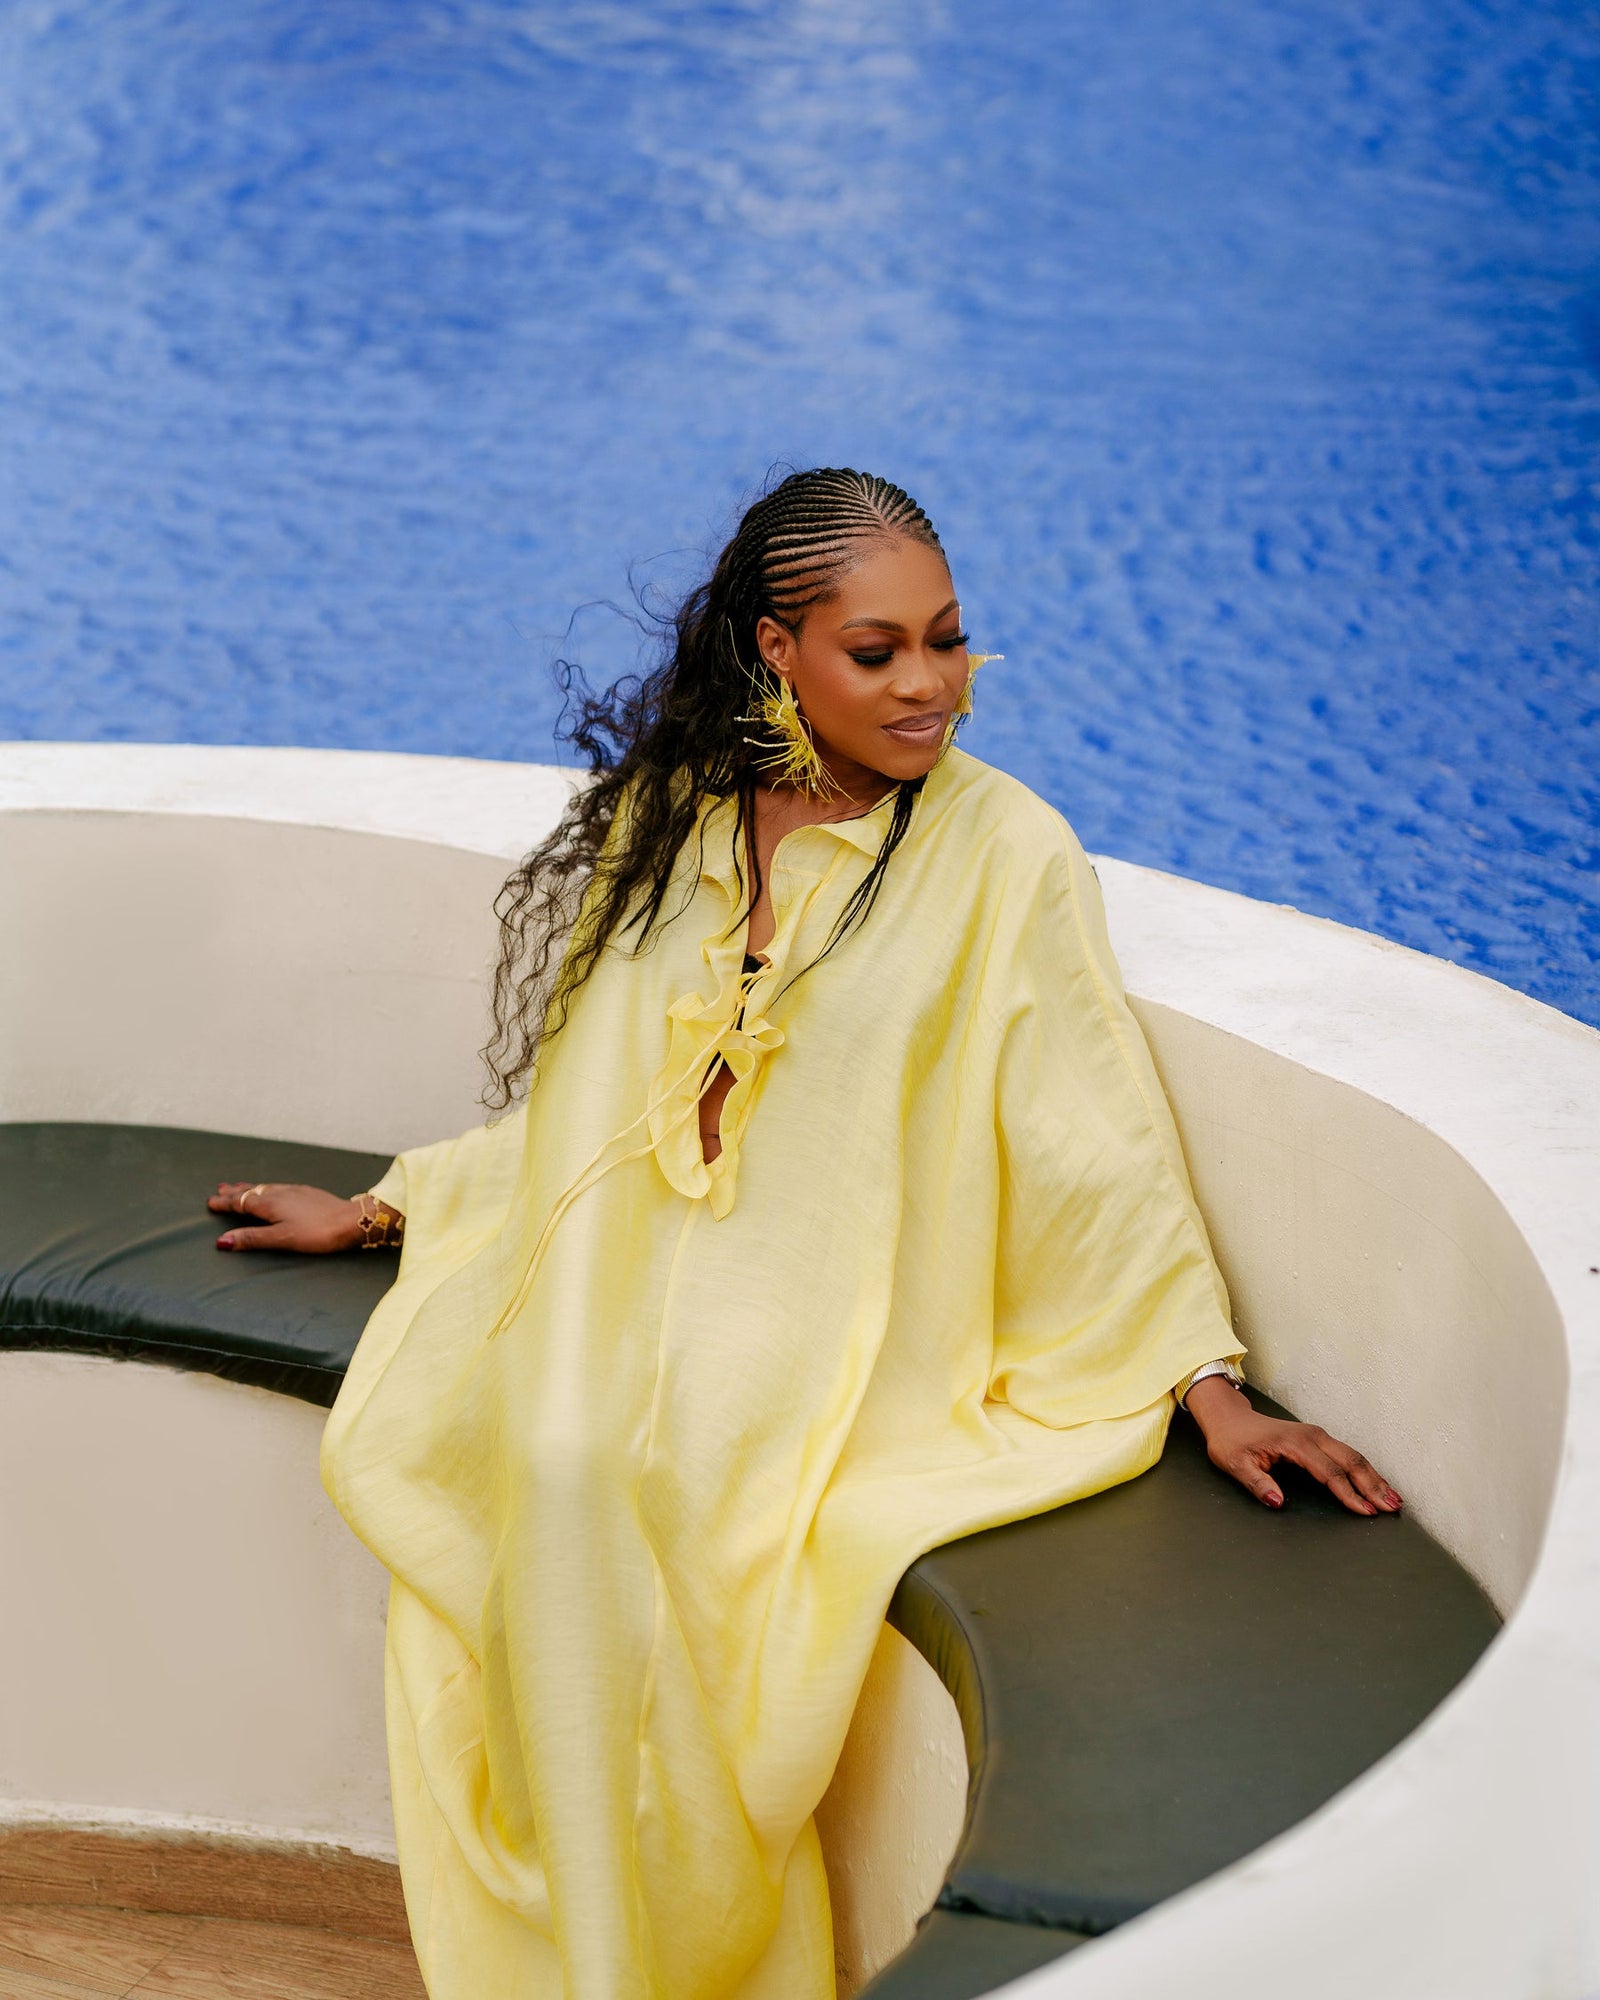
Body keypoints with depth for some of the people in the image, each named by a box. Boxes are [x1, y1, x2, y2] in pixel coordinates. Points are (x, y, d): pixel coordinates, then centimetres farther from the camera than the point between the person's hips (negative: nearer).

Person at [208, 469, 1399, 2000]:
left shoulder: (1004, 853, -3)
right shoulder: (666, 824, 10)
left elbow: (1096, 1140, -3)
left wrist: (1209, 1383, -9)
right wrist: (378, 1212, 22)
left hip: (842, 1307, -3)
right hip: (634, 1266, 4)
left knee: (655, 1469, -32)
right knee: (554, 1458, -29)